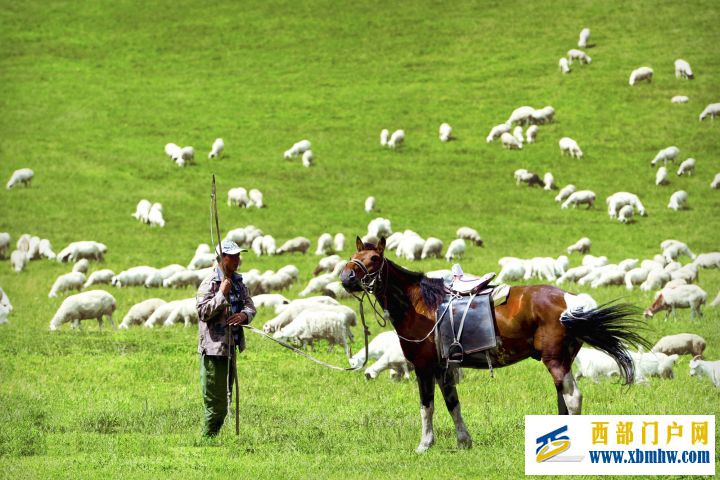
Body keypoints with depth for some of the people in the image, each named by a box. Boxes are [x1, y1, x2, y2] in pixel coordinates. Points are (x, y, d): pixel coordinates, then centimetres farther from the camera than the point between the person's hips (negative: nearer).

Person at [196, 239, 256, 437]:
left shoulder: (238, 282, 10)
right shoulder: (209, 284, -13)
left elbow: (250, 306, 9)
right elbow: (203, 312, -21)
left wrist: (244, 315, -13)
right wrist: (221, 294, -25)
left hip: (231, 347, 8)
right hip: (214, 349, -8)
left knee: (225, 398, 14)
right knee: (216, 402, -6)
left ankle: (211, 437, 23)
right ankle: (207, 437, 2)